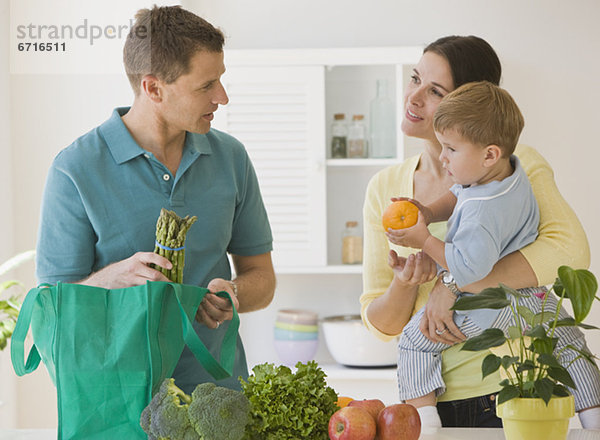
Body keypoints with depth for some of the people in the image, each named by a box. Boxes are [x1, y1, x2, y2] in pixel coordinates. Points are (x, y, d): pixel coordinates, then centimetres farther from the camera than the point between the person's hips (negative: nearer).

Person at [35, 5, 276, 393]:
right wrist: (114, 277, -22)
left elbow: (262, 278, 16)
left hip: (216, 385, 3)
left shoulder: (230, 158, 9)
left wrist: (230, 293, -6)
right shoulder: (77, 170, -5)